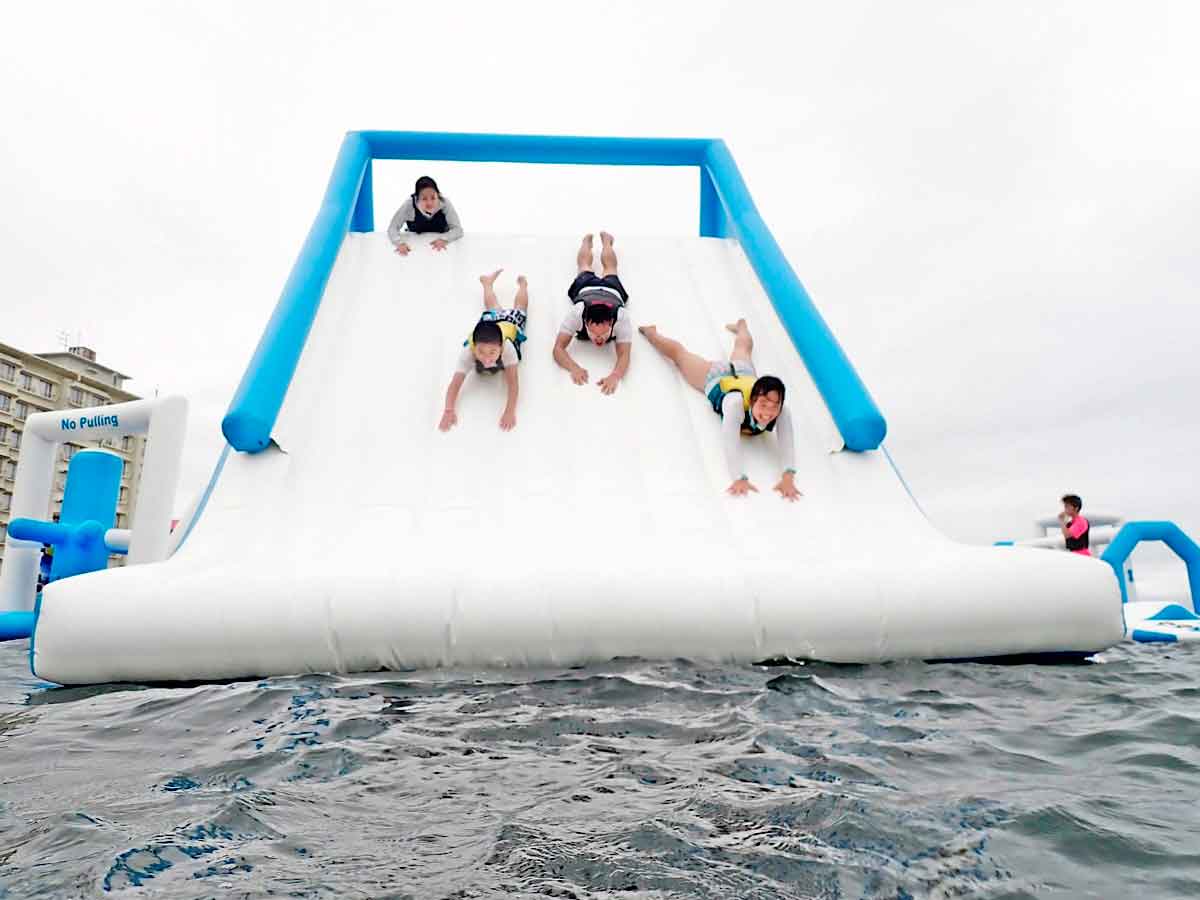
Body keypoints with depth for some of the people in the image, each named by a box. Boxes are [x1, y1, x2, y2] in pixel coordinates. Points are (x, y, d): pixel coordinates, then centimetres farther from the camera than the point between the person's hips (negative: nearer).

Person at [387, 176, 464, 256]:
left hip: (440, 249, 1)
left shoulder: (445, 203, -20)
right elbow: (392, 228, -16)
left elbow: (458, 229, -16)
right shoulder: (409, 205, -21)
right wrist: (400, 243, -37)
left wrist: (444, 239, -36)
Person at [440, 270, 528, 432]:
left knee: (518, 309, 33)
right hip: (490, 321, 1)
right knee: (492, 310, 36)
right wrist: (449, 410, -66)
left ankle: (522, 283, 61)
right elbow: (455, 384, -50)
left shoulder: (507, 347, -52)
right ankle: (488, 282, 63)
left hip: (511, 325, -1)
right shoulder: (468, 351, -47)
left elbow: (512, 382, -53)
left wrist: (510, 411, -66)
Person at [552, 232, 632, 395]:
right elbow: (558, 348, -50)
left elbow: (624, 355, -54)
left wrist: (615, 376, -75)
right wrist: (574, 368, -69)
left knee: (609, 266, 36)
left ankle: (606, 239, 64)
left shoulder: (622, 316, -51)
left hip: (611, 289, 1)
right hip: (585, 288, 0)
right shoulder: (577, 313, -50)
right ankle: (587, 239, 65)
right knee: (584, 264, 36)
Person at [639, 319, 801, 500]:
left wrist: (787, 478, -69)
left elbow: (787, 443, -53)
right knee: (678, 352, 24)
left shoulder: (781, 412, -43)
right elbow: (730, 441, -61)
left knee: (743, 348, 39)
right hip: (717, 379, -3)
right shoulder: (736, 402, -52)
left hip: (745, 375, 4)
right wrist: (740, 479, -73)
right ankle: (650, 331, 53)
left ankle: (741, 326, 74)